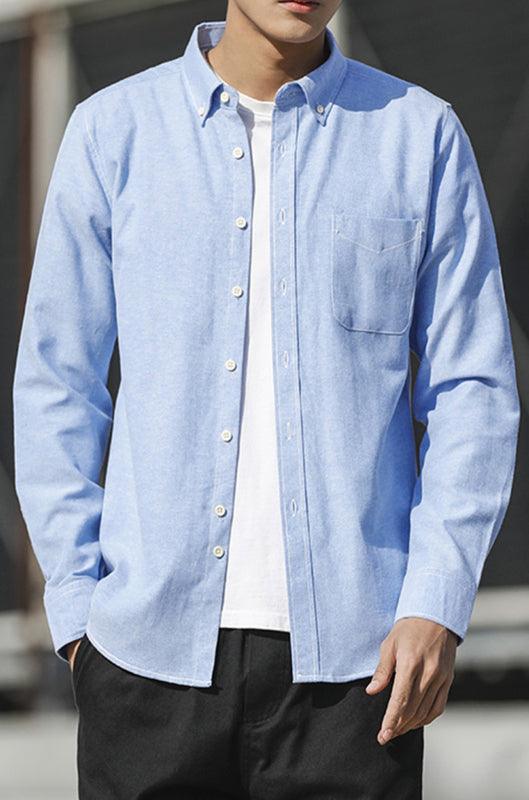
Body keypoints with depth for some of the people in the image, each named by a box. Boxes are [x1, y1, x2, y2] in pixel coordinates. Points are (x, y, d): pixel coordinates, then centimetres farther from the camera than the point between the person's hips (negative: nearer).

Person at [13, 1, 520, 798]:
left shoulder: (423, 135, 5)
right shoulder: (113, 129, 6)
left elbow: (473, 390, 4)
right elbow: (55, 382, 9)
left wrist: (437, 604, -6)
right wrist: (76, 602, 3)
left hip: (348, 651, 0)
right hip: (155, 645, 1)